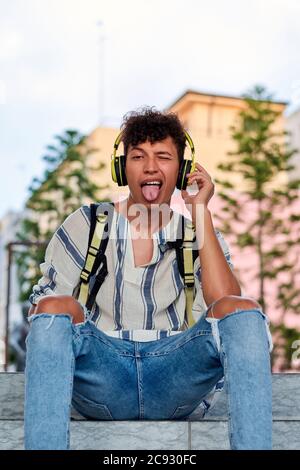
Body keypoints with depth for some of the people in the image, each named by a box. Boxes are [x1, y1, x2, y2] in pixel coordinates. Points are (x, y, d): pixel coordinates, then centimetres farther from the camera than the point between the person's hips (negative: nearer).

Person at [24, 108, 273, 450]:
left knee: (243, 310, -24)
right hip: (102, 377, 0)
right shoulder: (86, 224, 11)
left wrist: (200, 213, -5)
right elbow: (43, 306, 7)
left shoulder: (200, 235, 13)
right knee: (56, 307, -28)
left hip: (174, 380, 1)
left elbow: (224, 303, -7)